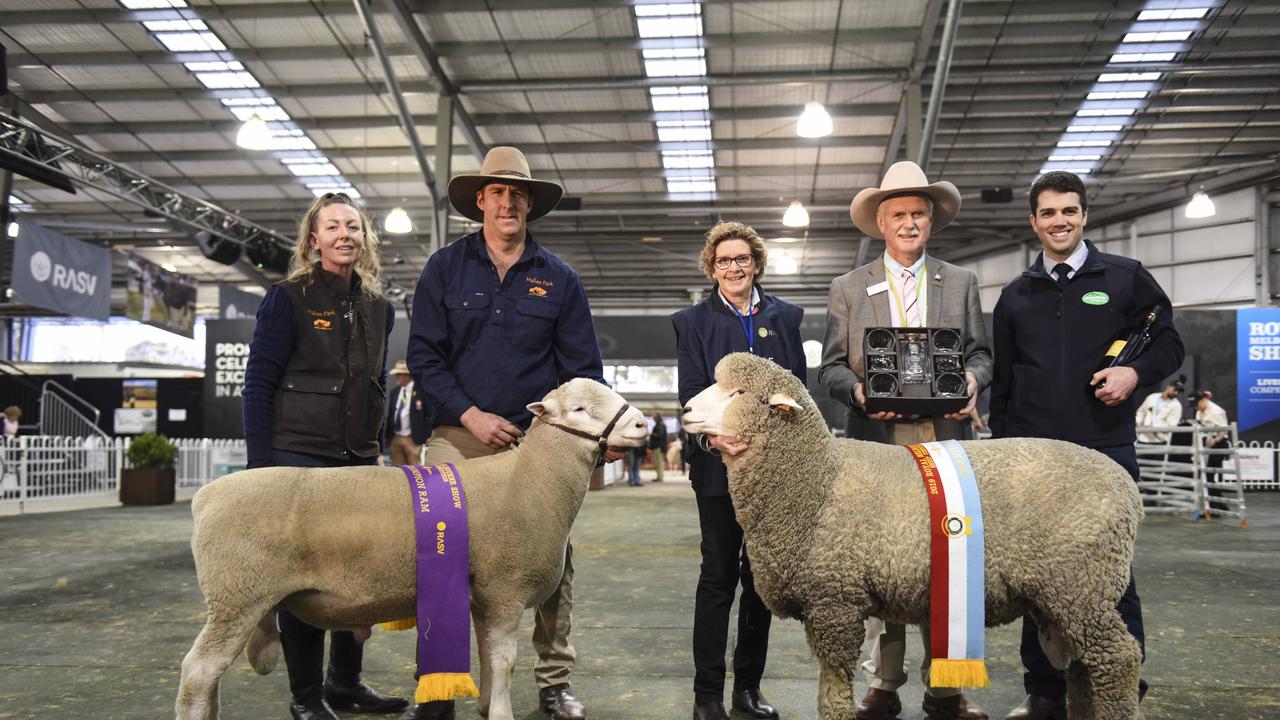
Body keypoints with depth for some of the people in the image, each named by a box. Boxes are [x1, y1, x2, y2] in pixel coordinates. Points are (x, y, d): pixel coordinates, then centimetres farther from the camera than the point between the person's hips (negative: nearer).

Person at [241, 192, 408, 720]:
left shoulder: (378, 308, 13)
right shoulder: (288, 298, -4)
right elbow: (258, 382, -6)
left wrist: (378, 451, 14)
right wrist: (261, 461, -11)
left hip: (358, 460, 6)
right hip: (299, 457, -6)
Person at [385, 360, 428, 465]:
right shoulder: (395, 392, 13)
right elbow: (390, 414, 18)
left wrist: (427, 437, -10)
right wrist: (387, 435, 13)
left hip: (412, 438, -6)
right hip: (395, 438, 6)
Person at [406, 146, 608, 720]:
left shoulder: (559, 279, 8)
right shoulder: (445, 268, 6)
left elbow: (583, 367, 7)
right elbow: (423, 355, 2)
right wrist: (470, 414, -10)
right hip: (459, 436, 0)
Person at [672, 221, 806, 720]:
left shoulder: (785, 317, 11)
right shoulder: (693, 322, 5)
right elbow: (691, 393, -4)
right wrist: (713, 436, -22)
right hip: (719, 463, -3)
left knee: (762, 577, 9)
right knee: (718, 577, 0)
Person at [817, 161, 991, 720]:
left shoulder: (961, 283, 15)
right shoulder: (848, 289, 11)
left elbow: (980, 352, 13)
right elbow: (830, 367, 7)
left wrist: (973, 378, -9)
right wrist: (858, 390, -13)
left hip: (943, 440, 1)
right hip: (877, 442, -1)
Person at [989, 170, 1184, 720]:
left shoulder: (1126, 278, 5)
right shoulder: (1016, 295, 11)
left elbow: (1169, 343, 7)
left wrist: (1136, 373, -13)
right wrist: (1001, 445, 10)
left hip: (1105, 448, -2)